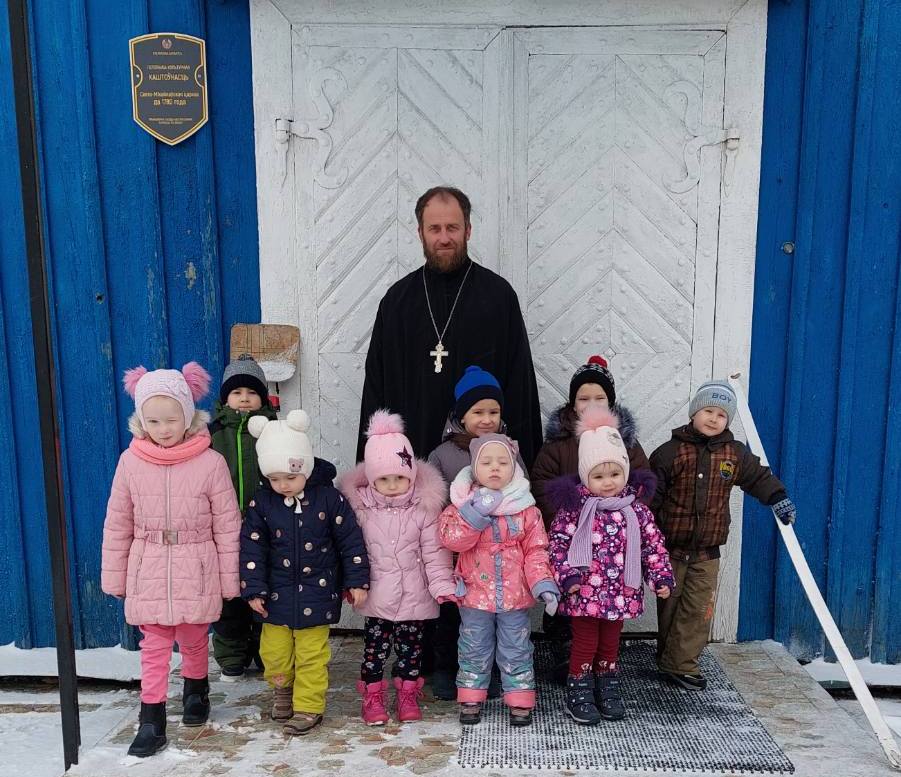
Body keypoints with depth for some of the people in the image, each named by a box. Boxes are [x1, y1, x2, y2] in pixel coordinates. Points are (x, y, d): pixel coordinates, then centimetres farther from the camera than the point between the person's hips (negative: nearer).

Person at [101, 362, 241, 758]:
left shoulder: (210, 462, -12)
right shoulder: (130, 461, -6)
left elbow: (227, 525, -6)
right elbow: (117, 525, 3)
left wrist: (229, 580, -3)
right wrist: (113, 576, 7)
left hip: (196, 573, -1)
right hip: (148, 573, 1)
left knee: (194, 640, 16)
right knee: (154, 647, 4)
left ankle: (196, 693, 42)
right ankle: (151, 722, 16)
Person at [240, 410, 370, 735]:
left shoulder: (328, 498, -12)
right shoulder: (261, 503, -8)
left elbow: (351, 541, -6)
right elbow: (252, 548, -4)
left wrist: (356, 581, -5)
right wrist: (253, 590, -6)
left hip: (316, 592, -2)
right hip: (277, 593, 2)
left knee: (312, 654, 4)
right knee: (273, 651, 11)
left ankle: (308, 707, 20)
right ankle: (283, 688, 39)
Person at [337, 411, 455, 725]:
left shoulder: (425, 508, -8)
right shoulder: (360, 508, -7)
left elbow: (434, 551, -7)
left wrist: (442, 584, -11)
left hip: (414, 593, 0)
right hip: (377, 593, 0)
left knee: (411, 643, 13)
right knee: (375, 644, 8)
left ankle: (407, 694, 29)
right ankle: (372, 695, 23)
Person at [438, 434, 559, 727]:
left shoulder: (525, 508, -4)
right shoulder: (463, 504, -6)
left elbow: (535, 550, -3)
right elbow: (452, 539, -19)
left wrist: (543, 584, -14)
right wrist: (477, 511, -27)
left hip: (515, 596, 0)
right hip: (475, 594, 0)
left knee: (516, 650, 11)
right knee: (474, 649, 14)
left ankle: (520, 701, 25)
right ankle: (471, 699, 29)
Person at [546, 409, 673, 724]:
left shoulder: (636, 511, -2)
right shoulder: (574, 509, -11)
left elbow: (654, 545, 3)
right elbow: (558, 543, -10)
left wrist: (661, 578, -2)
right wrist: (566, 576, -17)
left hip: (620, 593, 3)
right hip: (584, 592, -3)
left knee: (610, 643, 19)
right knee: (585, 643, 7)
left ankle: (607, 687, 36)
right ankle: (579, 692, 22)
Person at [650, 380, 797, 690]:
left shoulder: (735, 453, 1)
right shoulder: (670, 452, -11)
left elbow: (758, 476, 17)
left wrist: (778, 497, 1)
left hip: (706, 552, 3)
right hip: (670, 548, -2)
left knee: (698, 609, -2)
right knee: (670, 606, 10)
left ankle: (679, 664, 8)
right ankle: (671, 659, 26)